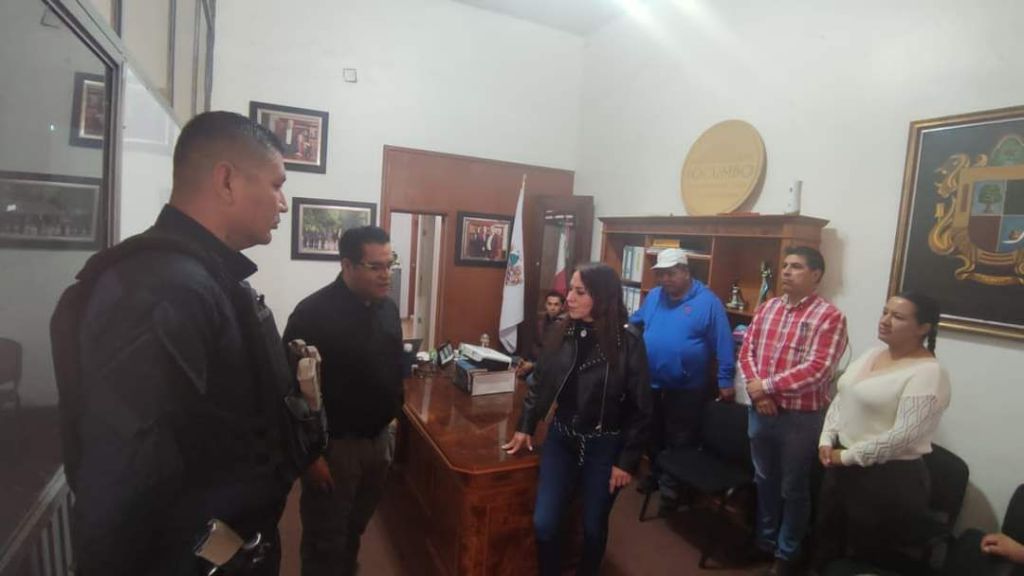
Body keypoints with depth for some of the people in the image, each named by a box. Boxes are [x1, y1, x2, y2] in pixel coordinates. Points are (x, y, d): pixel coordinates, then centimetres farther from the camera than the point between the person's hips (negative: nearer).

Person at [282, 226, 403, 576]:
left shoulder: (388, 308, 2)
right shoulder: (314, 312, -20)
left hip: (378, 438, 6)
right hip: (334, 443, -6)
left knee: (355, 528, 23)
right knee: (325, 540, 12)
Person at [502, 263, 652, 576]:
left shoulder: (628, 342, -16)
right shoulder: (562, 334, -4)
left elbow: (640, 407, -10)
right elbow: (539, 383, 7)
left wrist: (628, 460, -9)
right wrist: (525, 427, 7)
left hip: (604, 446, -3)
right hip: (561, 438, 3)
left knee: (593, 526, 14)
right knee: (543, 523, 2)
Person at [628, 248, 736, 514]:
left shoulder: (708, 302, -12)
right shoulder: (653, 297, 3)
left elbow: (723, 344, -12)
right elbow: (634, 322, 19)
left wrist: (725, 380, -13)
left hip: (687, 389, -5)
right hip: (652, 385, 5)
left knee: (679, 444, 11)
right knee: (653, 437, 22)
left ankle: (672, 488, 27)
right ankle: (656, 474, 44)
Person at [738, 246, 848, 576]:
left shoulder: (829, 316, -13)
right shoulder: (767, 308, 6)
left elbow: (816, 369, -22)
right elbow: (747, 350, 4)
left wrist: (767, 385, -18)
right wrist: (757, 391, -11)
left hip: (801, 417, -5)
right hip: (760, 411, 6)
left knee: (793, 489, 12)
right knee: (764, 480, 20)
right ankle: (765, 540, 40)